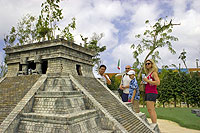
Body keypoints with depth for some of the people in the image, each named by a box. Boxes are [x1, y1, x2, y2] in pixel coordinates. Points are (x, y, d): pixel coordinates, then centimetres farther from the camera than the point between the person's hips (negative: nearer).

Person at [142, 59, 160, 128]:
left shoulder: (154, 73, -6)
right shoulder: (148, 73, 19)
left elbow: (158, 82, -19)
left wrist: (147, 80, -15)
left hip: (152, 93, -9)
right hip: (148, 93, 9)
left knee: (150, 109, -11)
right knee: (151, 110, 10)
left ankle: (154, 124, -7)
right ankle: (153, 124, 16)